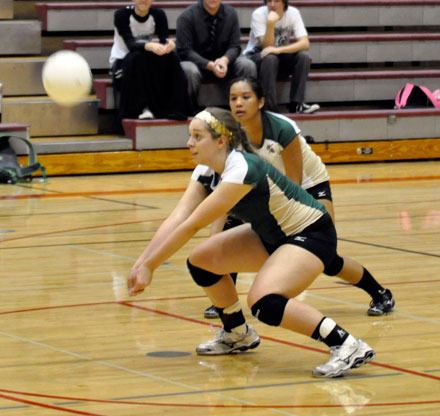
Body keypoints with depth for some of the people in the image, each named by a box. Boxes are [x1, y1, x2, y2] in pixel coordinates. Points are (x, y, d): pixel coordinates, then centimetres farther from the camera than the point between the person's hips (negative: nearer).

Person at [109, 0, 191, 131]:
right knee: (138, 57, -34)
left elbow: (164, 40, -15)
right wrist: (150, 46, -47)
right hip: (122, 63, -3)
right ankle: (142, 108, -34)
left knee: (171, 56, -25)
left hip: (152, 66, 3)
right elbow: (131, 44, -27)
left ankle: (171, 109, -27)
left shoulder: (158, 14, -3)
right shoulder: (122, 15, -14)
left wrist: (169, 44, -40)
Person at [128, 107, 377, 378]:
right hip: (272, 235, 9)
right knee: (202, 260, 6)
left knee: (265, 303, -30)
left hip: (312, 234, -9)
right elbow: (177, 218, -12)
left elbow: (193, 225, -29)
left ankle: (347, 346, -24)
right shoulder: (206, 172, -4)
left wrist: (150, 266, -26)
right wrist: (141, 263, -22)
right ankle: (238, 335, 26)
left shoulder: (242, 170, -30)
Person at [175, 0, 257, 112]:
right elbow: (184, 51, -17)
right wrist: (210, 65, -31)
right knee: (190, 71, -37)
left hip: (223, 61, 3)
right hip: (196, 62, -3)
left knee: (248, 66, -22)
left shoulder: (230, 14, -3)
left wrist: (225, 60, -28)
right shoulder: (187, 16, -14)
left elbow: (234, 47, -4)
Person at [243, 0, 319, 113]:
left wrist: (278, 50, -35)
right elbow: (267, 46, -24)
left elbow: (305, 43, -22)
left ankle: (296, 104, -23)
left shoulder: (293, 13, -12)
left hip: (281, 56, 3)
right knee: (270, 58, -35)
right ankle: (271, 107, -33)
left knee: (303, 56, -24)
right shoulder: (258, 14, -19)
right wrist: (271, 24, -39)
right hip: (255, 57, -3)